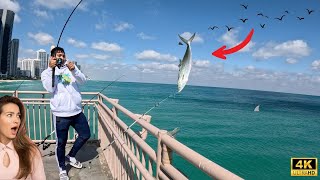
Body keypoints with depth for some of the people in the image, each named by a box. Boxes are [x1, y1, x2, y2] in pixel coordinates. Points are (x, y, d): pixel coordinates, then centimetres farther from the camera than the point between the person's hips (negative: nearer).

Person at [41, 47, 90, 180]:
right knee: (61, 143, 5)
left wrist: (74, 70, -24)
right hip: (61, 114, -3)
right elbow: (50, 89, -14)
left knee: (85, 135, 13)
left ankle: (71, 156, 35)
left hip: (77, 112, 4)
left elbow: (82, 81, -6)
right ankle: (62, 169, 26)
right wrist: (51, 69, -17)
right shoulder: (47, 72, 2)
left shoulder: (70, 68, 9)